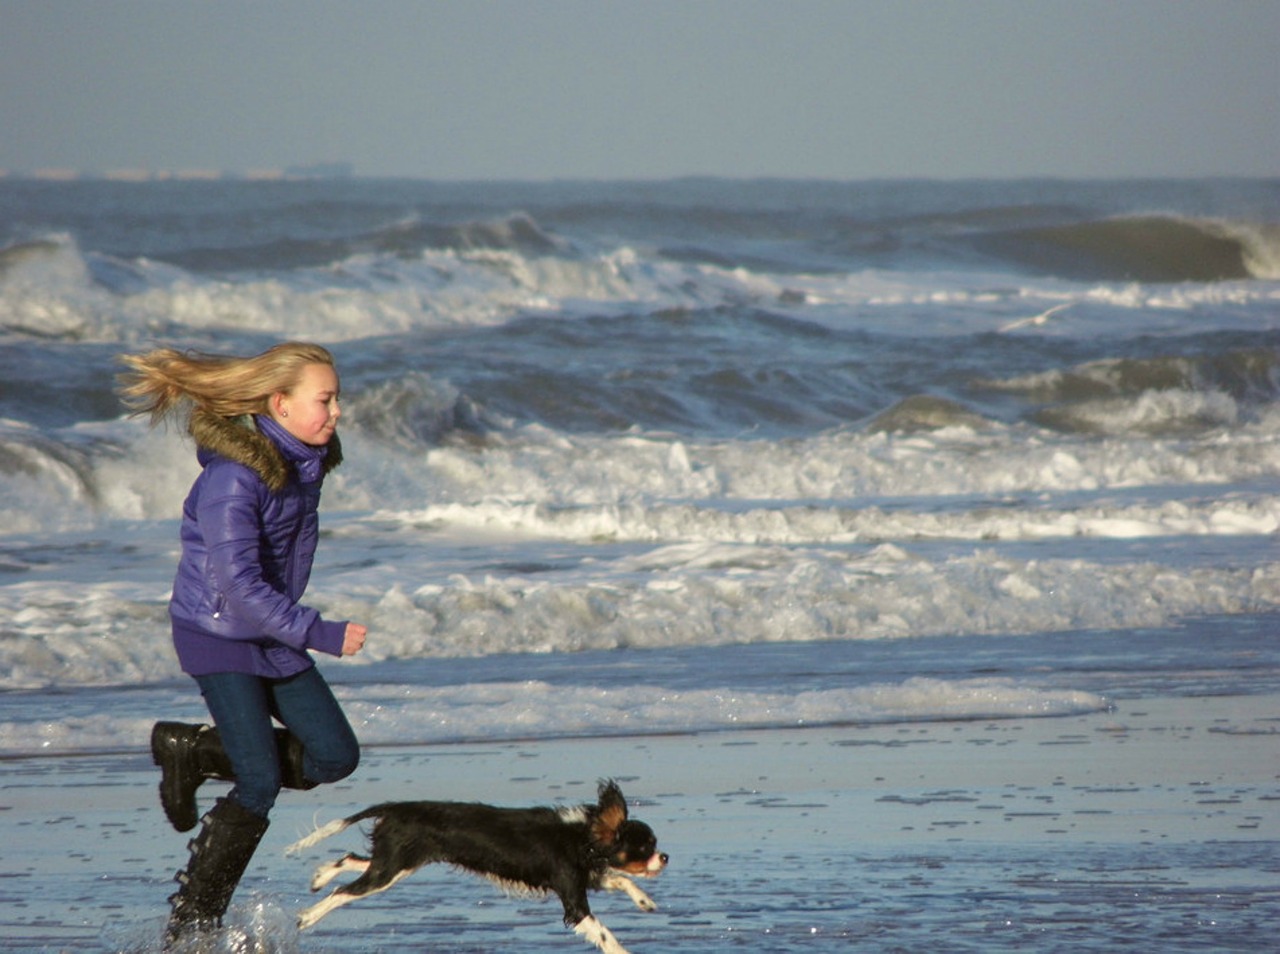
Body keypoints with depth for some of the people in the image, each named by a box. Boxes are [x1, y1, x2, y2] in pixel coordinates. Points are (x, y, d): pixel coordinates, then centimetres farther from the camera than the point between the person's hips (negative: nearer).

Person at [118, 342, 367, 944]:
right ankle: (189, 925, 0)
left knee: (336, 755, 1)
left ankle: (191, 750, 15)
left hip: (273, 638, 8)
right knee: (261, 782, -12)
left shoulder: (304, 463, 1)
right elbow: (240, 585, -29)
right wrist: (320, 635, -29)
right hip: (218, 638, -8)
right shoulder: (234, 477, -25)